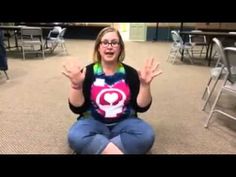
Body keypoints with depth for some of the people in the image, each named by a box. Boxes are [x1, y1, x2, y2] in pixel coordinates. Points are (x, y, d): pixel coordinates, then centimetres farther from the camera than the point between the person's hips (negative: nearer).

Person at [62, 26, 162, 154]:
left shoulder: (130, 73, -2)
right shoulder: (88, 72, -6)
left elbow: (141, 107, -5)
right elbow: (77, 108, -10)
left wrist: (145, 85, -21)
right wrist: (76, 85, -26)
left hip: (124, 123, 2)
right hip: (94, 122, -1)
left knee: (147, 135, -26)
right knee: (75, 136, -30)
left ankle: (95, 147, -20)